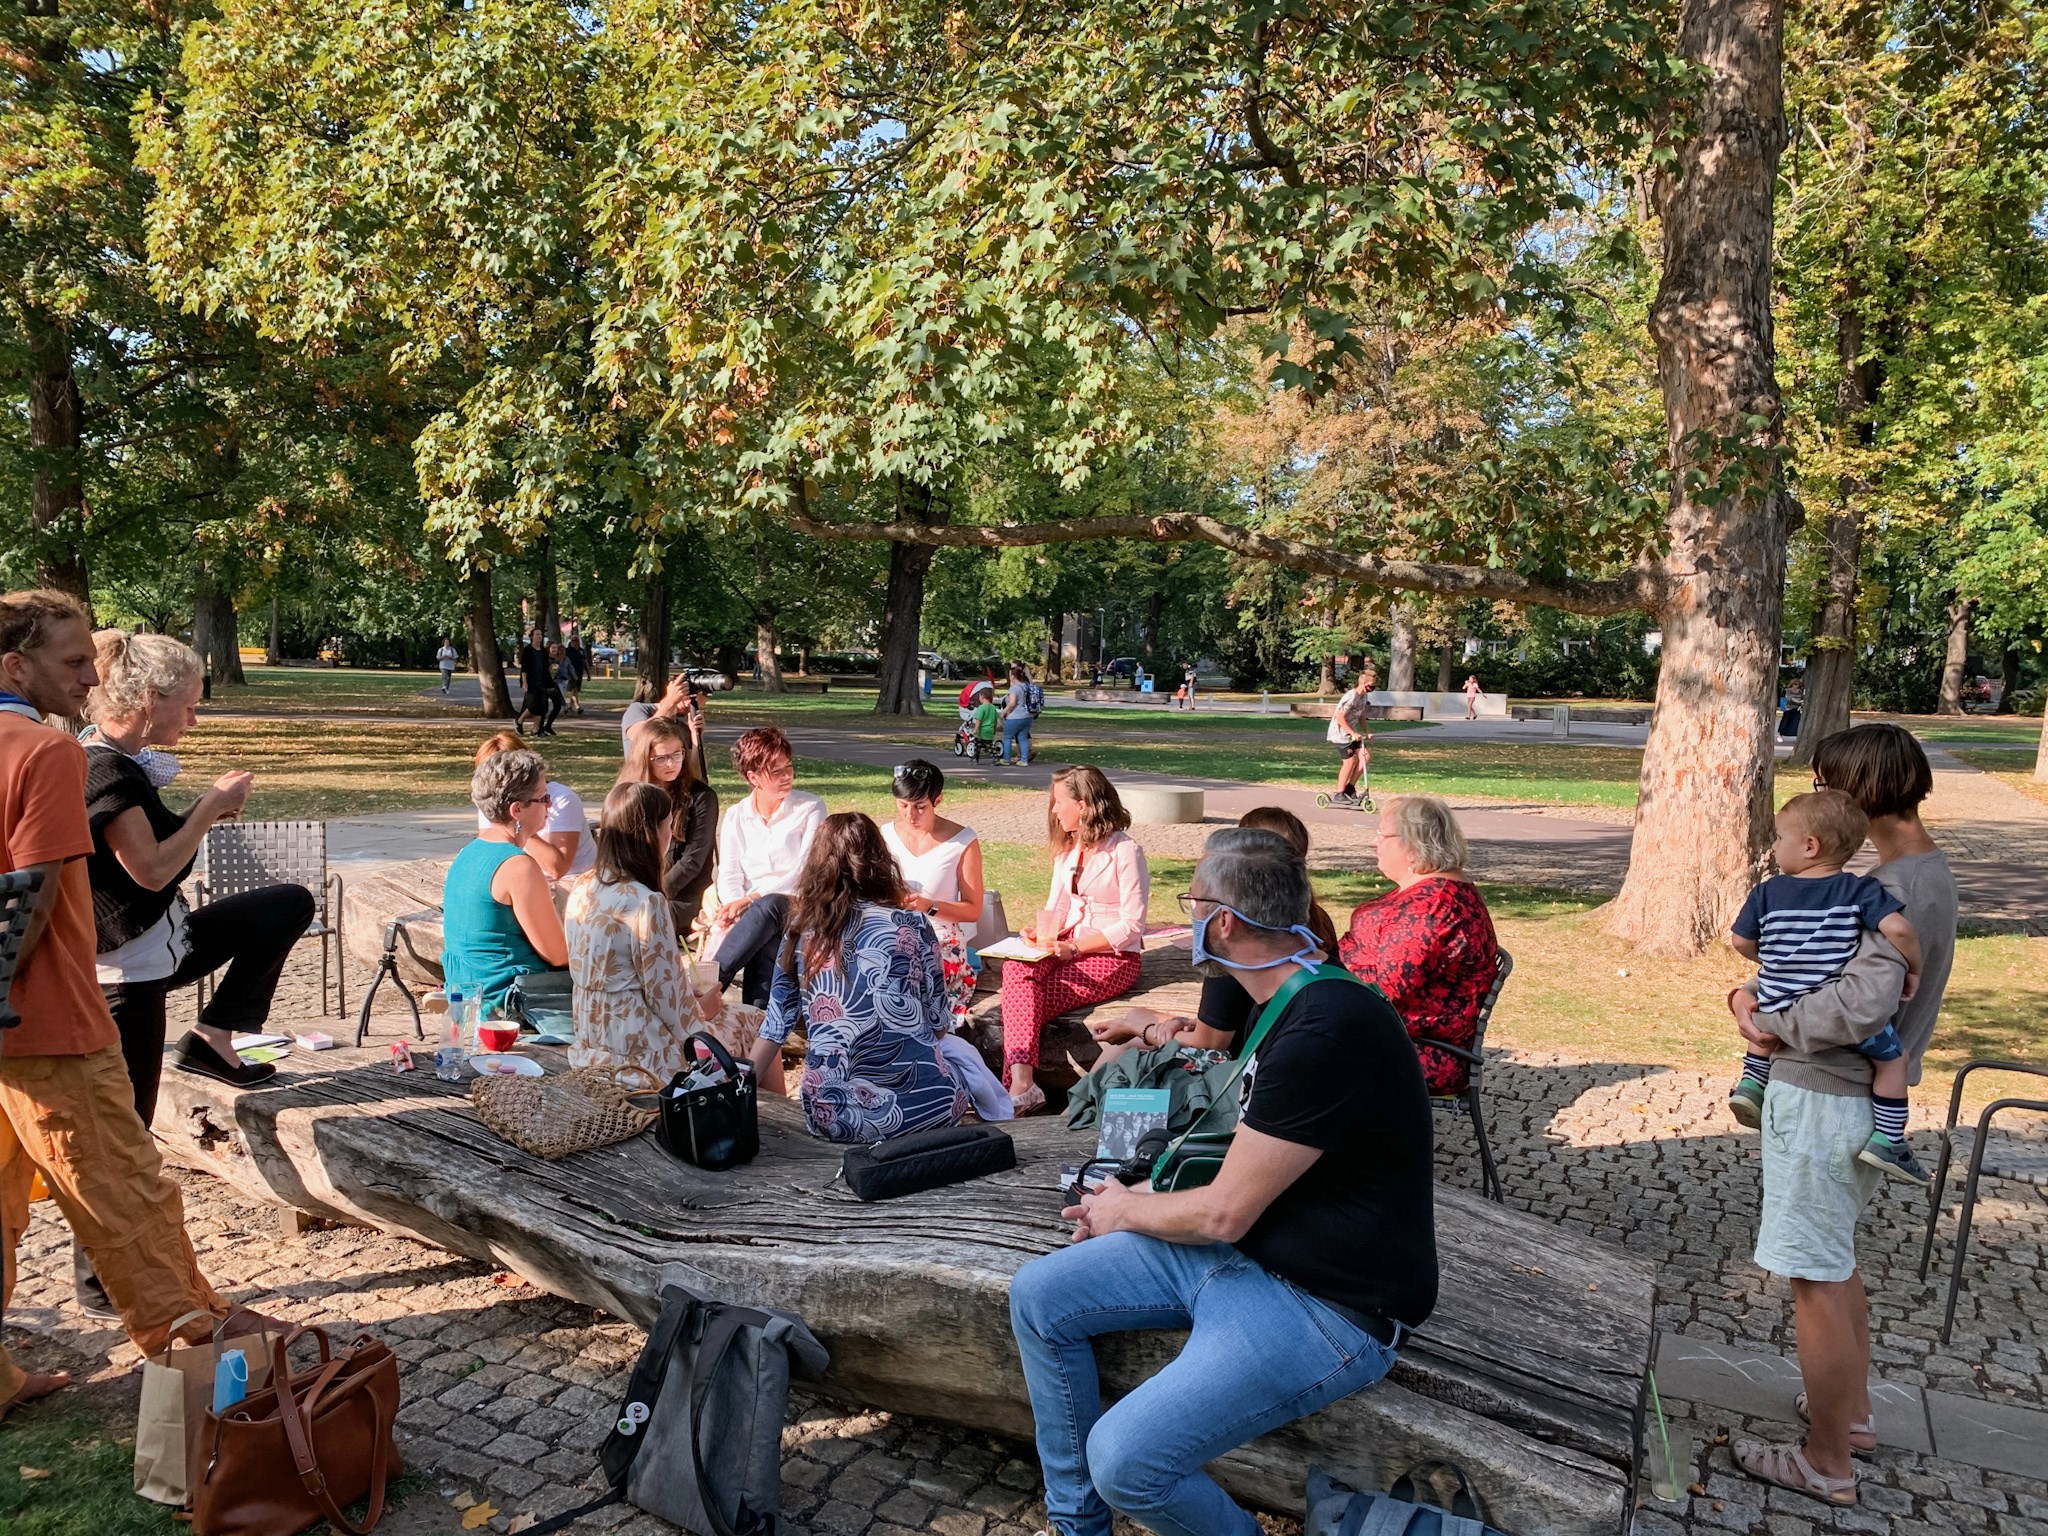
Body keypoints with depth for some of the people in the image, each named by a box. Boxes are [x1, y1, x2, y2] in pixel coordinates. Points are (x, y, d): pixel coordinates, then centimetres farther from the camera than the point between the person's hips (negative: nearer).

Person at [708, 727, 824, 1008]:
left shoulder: (811, 809, 3)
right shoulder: (735, 815, 13)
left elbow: (803, 871, -7)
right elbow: (729, 876, 4)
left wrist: (750, 899, -18)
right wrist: (735, 907, -20)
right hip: (750, 913, 3)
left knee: (767, 907, -37)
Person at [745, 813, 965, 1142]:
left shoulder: (801, 933, 2)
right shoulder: (912, 927, -4)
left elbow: (775, 1028, 7)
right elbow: (938, 1024, 5)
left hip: (830, 1116, 2)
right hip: (919, 1107, -2)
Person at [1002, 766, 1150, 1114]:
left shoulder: (1125, 851, -10)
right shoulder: (1068, 848, 15)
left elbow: (1131, 927, -13)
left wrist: (1075, 946, -21)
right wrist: (1041, 930, -7)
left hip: (1113, 956, -6)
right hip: (1069, 946, 6)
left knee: (1026, 1002, -25)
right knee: (1016, 968, -27)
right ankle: (1021, 1082, -40)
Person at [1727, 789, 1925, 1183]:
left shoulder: (1768, 892, -3)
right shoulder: (1860, 891, -10)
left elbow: (1741, 943, 4)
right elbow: (1898, 929, -22)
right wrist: (1914, 969, -5)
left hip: (1778, 1010, 3)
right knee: (1892, 1057, 19)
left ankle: (1752, 1082, 25)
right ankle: (1886, 1140, 13)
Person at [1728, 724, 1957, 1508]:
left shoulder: (1903, 886, -22)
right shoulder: (1925, 871, 10)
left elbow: (1868, 996, -36)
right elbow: (1824, 958, 15)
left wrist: (1778, 1030, -21)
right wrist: (1750, 995, 2)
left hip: (1824, 1100, -10)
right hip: (1860, 1097, 10)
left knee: (1817, 1278, 3)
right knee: (1836, 1261, 25)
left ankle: (1826, 1465, 17)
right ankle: (1853, 1410, 42)